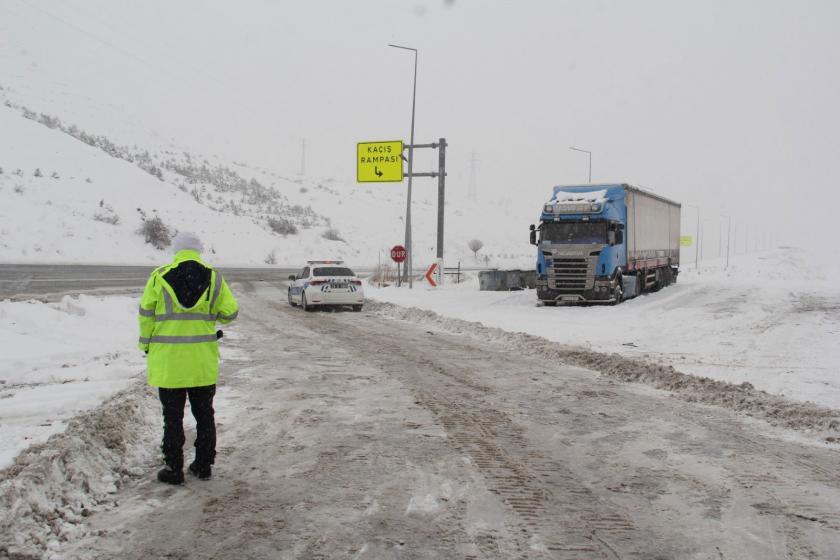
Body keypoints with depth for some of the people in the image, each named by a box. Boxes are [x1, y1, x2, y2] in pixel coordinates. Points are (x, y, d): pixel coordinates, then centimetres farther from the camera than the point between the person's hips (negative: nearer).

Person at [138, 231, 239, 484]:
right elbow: (230, 312, 0)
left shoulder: (160, 277, -4)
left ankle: (174, 469, 11)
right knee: (204, 413, 14)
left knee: (173, 416, 7)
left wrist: (146, 345, 9)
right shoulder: (213, 278, -1)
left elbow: (146, 314, -3)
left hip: (168, 359, -1)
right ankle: (203, 465, 20)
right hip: (203, 360, 2)